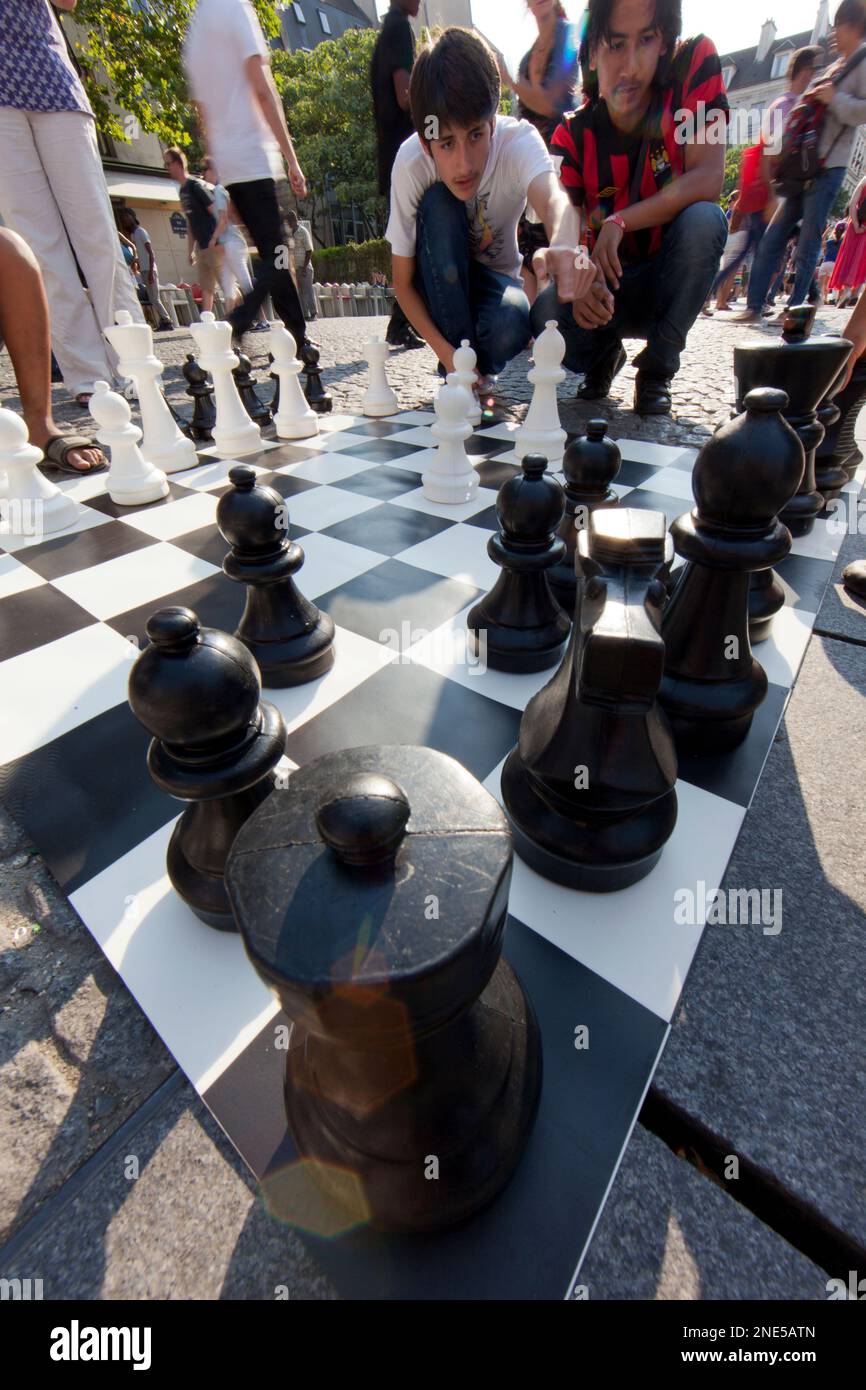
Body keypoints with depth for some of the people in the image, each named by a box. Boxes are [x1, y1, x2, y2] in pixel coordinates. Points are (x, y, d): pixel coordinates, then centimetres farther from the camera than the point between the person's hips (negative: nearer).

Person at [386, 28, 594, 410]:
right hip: (437, 281, 1)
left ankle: (478, 369, 3)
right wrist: (445, 351, -31)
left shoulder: (519, 139, -27)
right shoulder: (410, 163, -25)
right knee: (439, 205, -31)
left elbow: (552, 197, -45)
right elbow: (402, 281, -19)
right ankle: (458, 366, -19)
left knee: (510, 328, -35)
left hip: (495, 274, -1)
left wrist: (565, 245, -69)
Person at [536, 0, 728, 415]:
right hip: (608, 287, 1)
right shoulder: (573, 135, -6)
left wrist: (619, 223, -25)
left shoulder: (696, 63, -8)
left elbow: (708, 179, -18)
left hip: (672, 279, 0)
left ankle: (657, 369, -15)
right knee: (548, 312, -29)